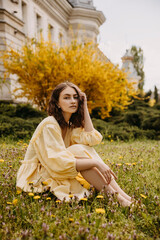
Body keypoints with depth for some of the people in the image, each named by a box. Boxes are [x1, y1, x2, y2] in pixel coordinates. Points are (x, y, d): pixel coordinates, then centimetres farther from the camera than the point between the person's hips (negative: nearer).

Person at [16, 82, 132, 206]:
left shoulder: (72, 124, 5)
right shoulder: (49, 125, -21)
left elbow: (92, 139, -13)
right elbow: (58, 163, -30)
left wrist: (84, 107, -10)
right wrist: (96, 163, -34)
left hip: (60, 173, 7)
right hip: (37, 177, -7)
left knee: (87, 149, -17)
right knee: (79, 150, -28)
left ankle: (122, 195, -24)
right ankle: (115, 196, -32)